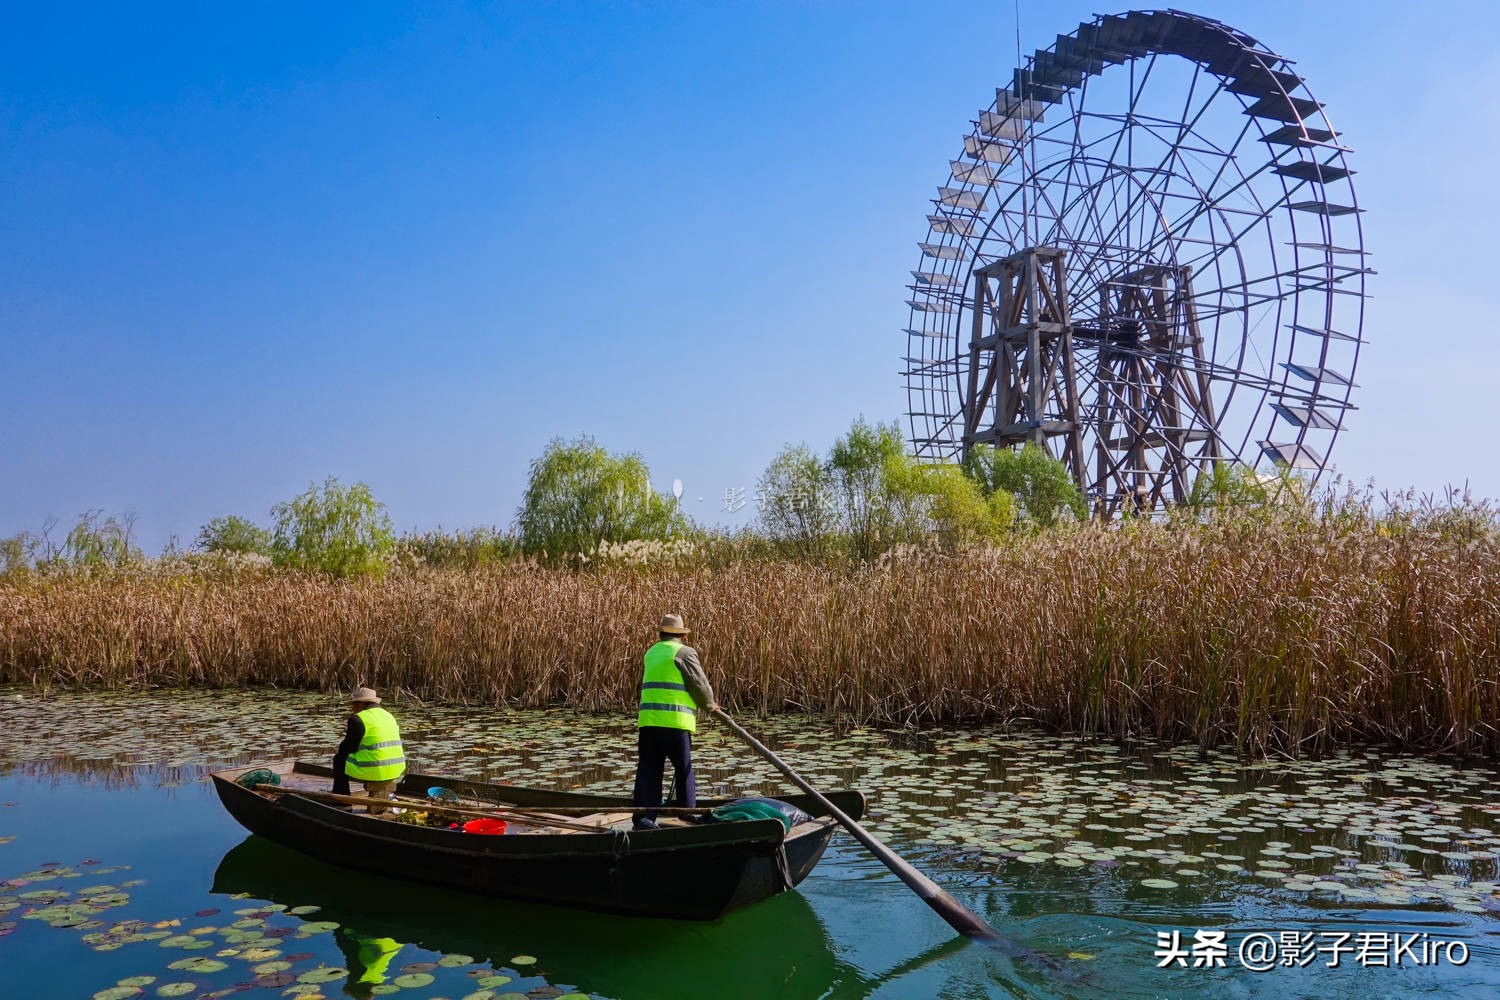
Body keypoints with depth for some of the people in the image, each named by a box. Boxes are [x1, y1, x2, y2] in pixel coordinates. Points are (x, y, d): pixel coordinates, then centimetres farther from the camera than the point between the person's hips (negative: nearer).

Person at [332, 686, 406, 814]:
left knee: (339, 759, 14)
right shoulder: (388, 715, 16)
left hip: (374, 772, -7)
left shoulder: (358, 719, -8)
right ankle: (388, 794, 19)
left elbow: (348, 748, -5)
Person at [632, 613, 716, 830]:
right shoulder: (685, 652, -4)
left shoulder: (651, 653, 18)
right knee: (683, 768, 9)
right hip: (675, 722, -5)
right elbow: (700, 686, -7)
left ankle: (643, 816, 1)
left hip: (648, 721, 5)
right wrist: (710, 705, 15)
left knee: (648, 770, 6)